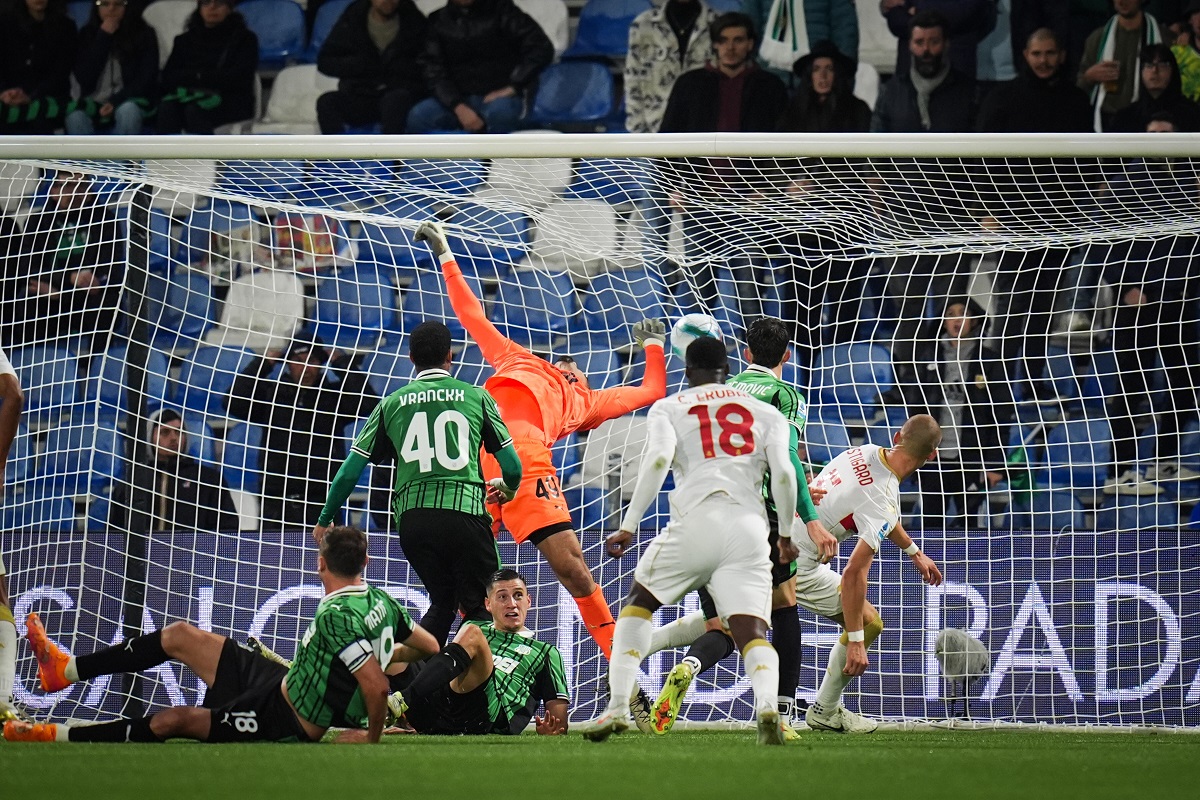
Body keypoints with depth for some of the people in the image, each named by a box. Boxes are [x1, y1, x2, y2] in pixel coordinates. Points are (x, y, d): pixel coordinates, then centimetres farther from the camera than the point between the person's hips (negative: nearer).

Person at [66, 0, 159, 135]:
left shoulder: (143, 34, 4)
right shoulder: (88, 34, 9)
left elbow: (145, 80, -3)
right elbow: (84, 78, -3)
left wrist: (116, 102, -17)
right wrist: (103, 37, -7)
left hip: (130, 100, -1)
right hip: (95, 103, 1)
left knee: (127, 111, -38)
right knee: (75, 118, -34)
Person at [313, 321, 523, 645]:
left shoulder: (392, 404, 12)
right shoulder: (475, 397, 8)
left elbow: (351, 469, 11)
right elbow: (512, 465, 7)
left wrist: (325, 520, 23)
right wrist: (508, 488, 31)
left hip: (411, 518, 3)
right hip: (464, 510, -3)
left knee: (442, 606, 20)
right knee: (480, 610, 3)